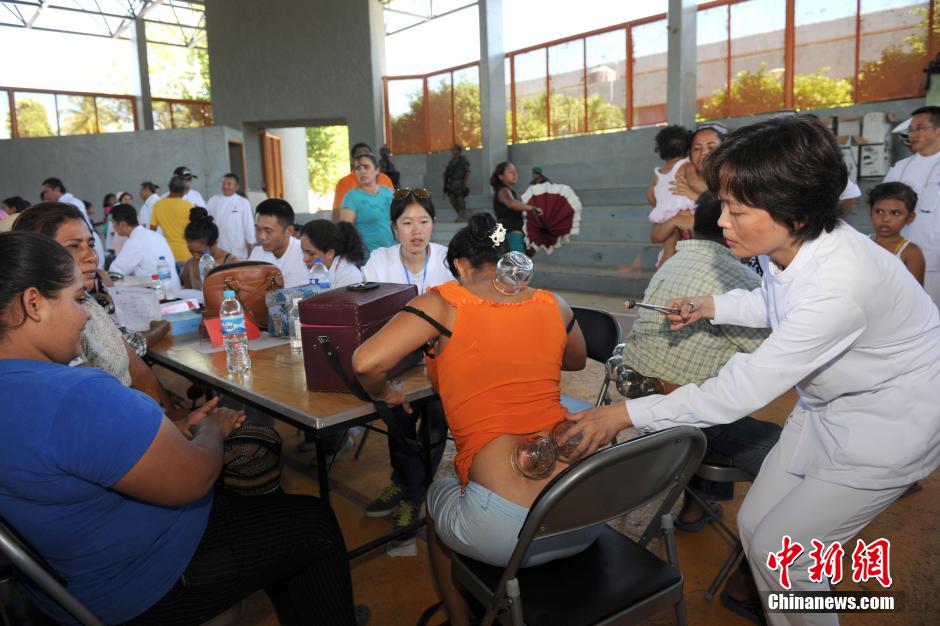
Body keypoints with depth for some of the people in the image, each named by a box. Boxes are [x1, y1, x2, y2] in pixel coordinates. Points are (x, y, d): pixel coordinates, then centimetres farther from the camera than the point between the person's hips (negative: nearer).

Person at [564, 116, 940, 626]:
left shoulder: (839, 285, -37)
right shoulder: (786, 244, -12)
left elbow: (741, 390, -34)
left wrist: (628, 413, -30)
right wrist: (714, 307, -4)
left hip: (888, 422, -7)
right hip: (827, 407, 7)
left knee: (781, 548, -2)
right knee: (753, 523, 11)